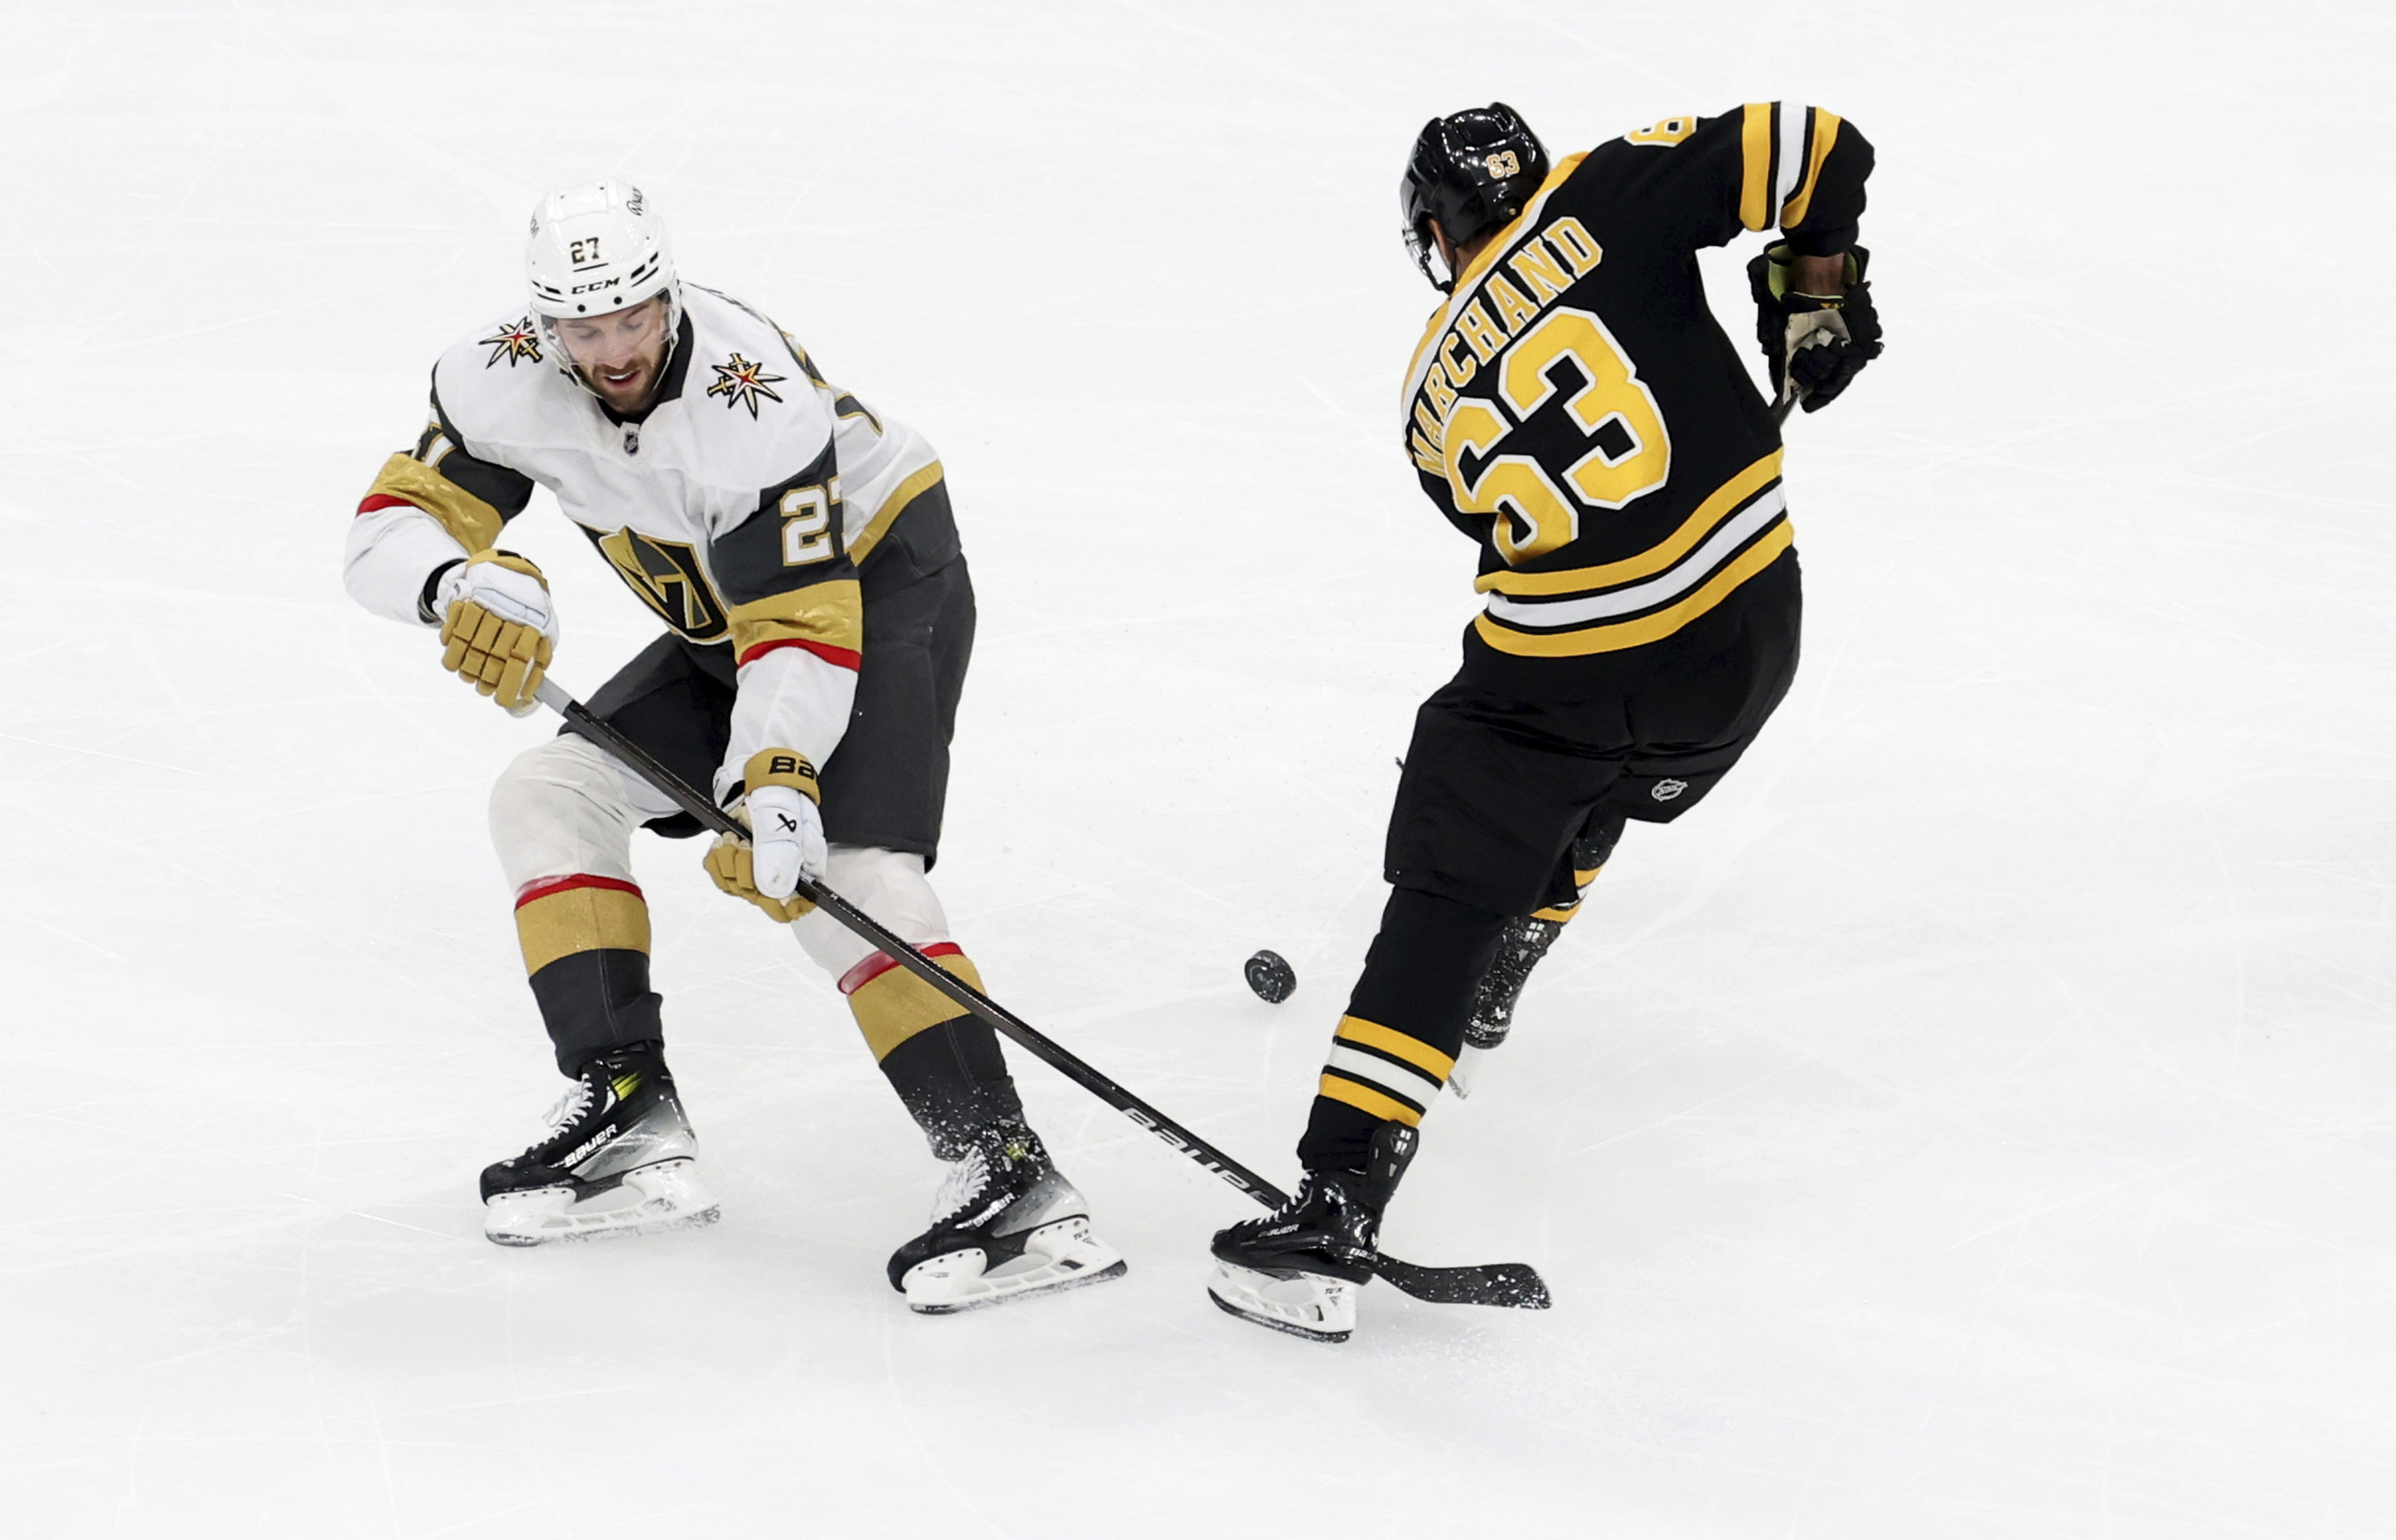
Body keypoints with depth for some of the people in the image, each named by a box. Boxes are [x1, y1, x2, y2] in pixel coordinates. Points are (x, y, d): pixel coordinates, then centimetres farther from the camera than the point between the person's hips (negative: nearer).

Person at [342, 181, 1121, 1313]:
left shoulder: (754, 404, -32)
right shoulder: (505, 380, -14)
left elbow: (804, 626, -34)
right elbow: (388, 530, -14)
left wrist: (777, 782, -48)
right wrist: (461, 583, -38)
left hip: (880, 584, -8)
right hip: (727, 618, 8)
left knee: (841, 874, -27)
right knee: (550, 794, -2)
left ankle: (1007, 1172, -35)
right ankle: (632, 1123, -7)